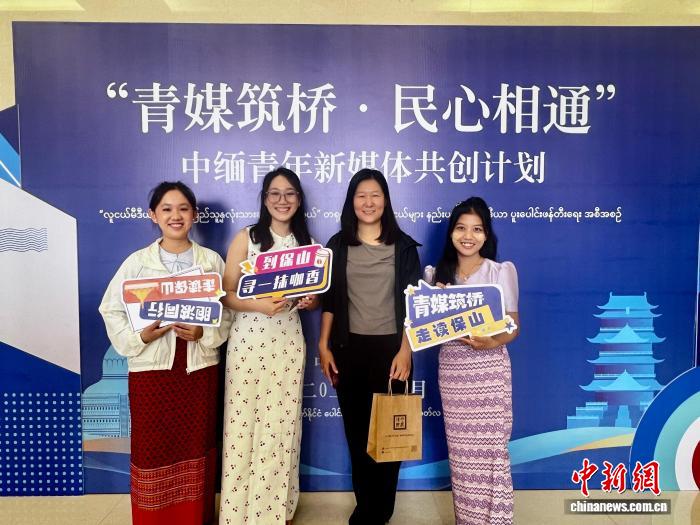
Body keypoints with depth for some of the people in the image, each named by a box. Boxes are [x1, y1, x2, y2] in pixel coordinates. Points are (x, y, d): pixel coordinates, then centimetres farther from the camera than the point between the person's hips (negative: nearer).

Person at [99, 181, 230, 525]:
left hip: (200, 367, 1)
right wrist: (139, 336, -13)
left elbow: (227, 312, 3)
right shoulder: (137, 261, 1)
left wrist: (204, 334, -13)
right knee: (153, 446, 7)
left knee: (196, 445, 9)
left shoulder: (212, 260, 3)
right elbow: (112, 309, 2)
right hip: (151, 367, -1)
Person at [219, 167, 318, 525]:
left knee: (282, 425, 6)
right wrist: (260, 305, -22)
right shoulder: (246, 237, -2)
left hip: (288, 342, 3)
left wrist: (309, 301, -8)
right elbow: (226, 294, -5)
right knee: (244, 424, 1)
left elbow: (315, 296, 14)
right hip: (248, 341, -2)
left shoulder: (306, 243, 8)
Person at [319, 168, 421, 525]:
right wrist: (324, 345, -1)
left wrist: (405, 350, -10)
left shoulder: (403, 245, 0)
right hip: (349, 348, 2)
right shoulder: (338, 245, 5)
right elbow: (329, 299, 6)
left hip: (390, 347, -1)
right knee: (356, 429, 11)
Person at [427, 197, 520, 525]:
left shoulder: (502, 271, -3)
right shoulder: (437, 274, 6)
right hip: (451, 369, 3)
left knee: (490, 450, -1)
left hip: (489, 369, -3)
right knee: (460, 451, 10)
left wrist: (491, 343, -23)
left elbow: (513, 327, -3)